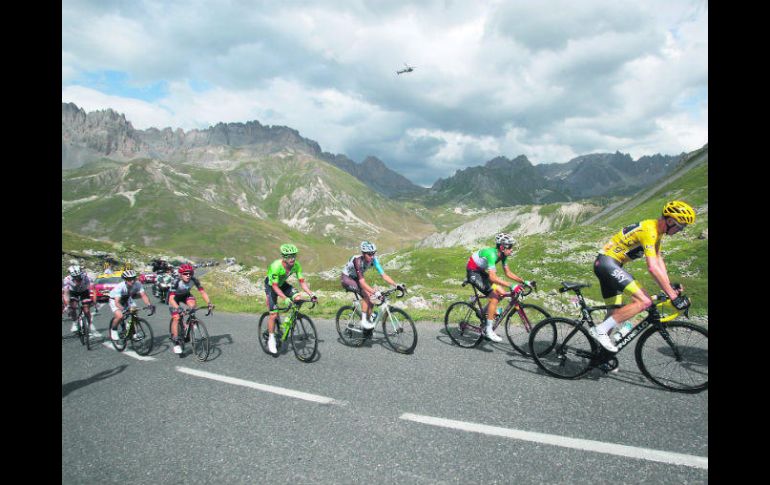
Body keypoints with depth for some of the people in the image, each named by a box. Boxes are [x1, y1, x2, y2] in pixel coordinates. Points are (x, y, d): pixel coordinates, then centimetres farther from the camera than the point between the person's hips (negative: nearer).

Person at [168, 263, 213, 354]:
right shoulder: (176, 281, -36)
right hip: (174, 296, -3)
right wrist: (178, 308, -56)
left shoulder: (194, 280, -27)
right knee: (176, 318, -16)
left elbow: (202, 292, -24)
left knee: (192, 304, -29)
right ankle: (176, 342, -8)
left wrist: (209, 303, -37)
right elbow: (171, 298, -41)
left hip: (185, 295, 3)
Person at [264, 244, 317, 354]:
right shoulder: (276, 266, -37)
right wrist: (285, 298, -45)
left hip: (282, 284, 5)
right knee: (273, 314, -11)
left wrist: (311, 294, -28)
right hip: (271, 286, -5)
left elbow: (302, 281, -17)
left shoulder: (296, 265, -22)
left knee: (297, 298, -21)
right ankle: (271, 340, 5)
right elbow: (275, 286, -34)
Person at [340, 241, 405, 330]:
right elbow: (362, 282, -42)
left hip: (355, 279, 7)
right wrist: (375, 292, -52)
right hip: (346, 278, -7)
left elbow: (383, 275, -19)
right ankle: (364, 321, -19)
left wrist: (396, 285, -30)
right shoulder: (357, 260, -36)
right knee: (367, 294, -26)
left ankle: (369, 321, 13)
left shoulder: (373, 260, -18)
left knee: (371, 301, -6)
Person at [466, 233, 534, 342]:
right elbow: (492, 277, -40)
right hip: (473, 273, -9)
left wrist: (524, 281, -6)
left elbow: (508, 273, 4)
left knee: (501, 292, 0)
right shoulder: (491, 254, -31)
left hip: (481, 272, 9)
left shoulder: (503, 255, -4)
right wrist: (511, 285, -44)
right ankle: (489, 330, -13)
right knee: (494, 297, -18)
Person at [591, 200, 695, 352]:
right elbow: (653, 268, -26)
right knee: (644, 301, -18)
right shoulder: (649, 231, -19)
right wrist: (673, 296, -23)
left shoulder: (656, 230, 13)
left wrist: (671, 287, 10)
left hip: (604, 265, 11)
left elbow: (659, 261, 16)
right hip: (607, 262, -11)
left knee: (615, 312, 13)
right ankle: (600, 330, -17)